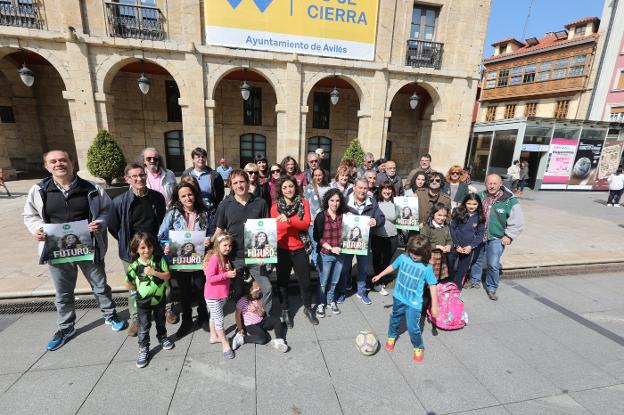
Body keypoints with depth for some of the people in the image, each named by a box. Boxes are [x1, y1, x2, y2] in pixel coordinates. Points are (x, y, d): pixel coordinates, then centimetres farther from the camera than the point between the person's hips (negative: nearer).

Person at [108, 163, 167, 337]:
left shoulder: (157, 197, -5)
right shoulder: (120, 201, -13)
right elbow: (113, 228, 0)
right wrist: (128, 244, 4)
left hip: (155, 248, 2)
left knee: (162, 281, 13)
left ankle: (166, 308, 35)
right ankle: (135, 318, 32)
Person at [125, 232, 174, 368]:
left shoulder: (159, 260, -14)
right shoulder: (135, 266, -15)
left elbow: (167, 276, -18)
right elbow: (129, 285, -6)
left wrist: (154, 272, -29)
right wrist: (139, 290, -11)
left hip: (160, 299, 2)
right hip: (143, 302, -1)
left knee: (160, 321, 23)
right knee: (144, 327, 10)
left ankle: (162, 337, 46)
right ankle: (143, 350, 26)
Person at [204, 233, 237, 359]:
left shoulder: (226, 258, 6)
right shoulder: (214, 258, -22)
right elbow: (209, 278, -26)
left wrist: (232, 272, -2)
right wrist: (227, 274, -29)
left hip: (222, 294, 9)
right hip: (212, 296, -8)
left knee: (214, 316, 24)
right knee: (219, 319, 2)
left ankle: (214, 337, 40)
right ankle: (225, 344, 13)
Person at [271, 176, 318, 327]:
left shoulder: (303, 203, -3)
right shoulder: (275, 206, -2)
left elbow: (306, 224, -14)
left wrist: (289, 220, -30)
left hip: (299, 249, 0)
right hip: (282, 249, 0)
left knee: (305, 281, 11)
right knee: (283, 281, 12)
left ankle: (308, 308, 35)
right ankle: (285, 311, 33)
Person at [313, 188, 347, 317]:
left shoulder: (343, 215, -2)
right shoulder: (321, 216, -10)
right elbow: (317, 237, -11)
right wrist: (331, 248, -16)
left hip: (340, 254, 3)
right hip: (325, 254, -3)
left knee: (334, 281, 18)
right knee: (323, 282, 11)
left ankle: (331, 300, 40)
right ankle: (321, 303, 32)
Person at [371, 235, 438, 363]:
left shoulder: (427, 268, -18)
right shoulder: (403, 257, -10)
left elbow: (432, 286, -11)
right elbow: (392, 266, 6)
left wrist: (434, 305, -10)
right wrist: (379, 276, 15)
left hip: (414, 303, -4)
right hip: (398, 297, 4)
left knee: (413, 327, -3)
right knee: (395, 318, 23)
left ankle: (419, 348, 27)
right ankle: (392, 337, 50)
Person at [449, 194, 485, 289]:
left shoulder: (480, 217, -2)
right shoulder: (458, 213, -5)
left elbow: (480, 234, -1)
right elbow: (452, 229, -5)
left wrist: (471, 246, -12)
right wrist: (457, 245, -9)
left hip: (469, 249, 1)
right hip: (455, 247, -1)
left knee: (462, 271, 12)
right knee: (451, 269, 8)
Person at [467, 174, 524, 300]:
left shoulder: (510, 200, -13)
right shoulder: (480, 196, -5)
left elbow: (518, 221, -6)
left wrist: (509, 236, -9)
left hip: (496, 238, -3)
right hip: (478, 236, 3)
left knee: (493, 265, -1)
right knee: (476, 260, 17)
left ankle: (491, 288, 21)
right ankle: (475, 281, 38)